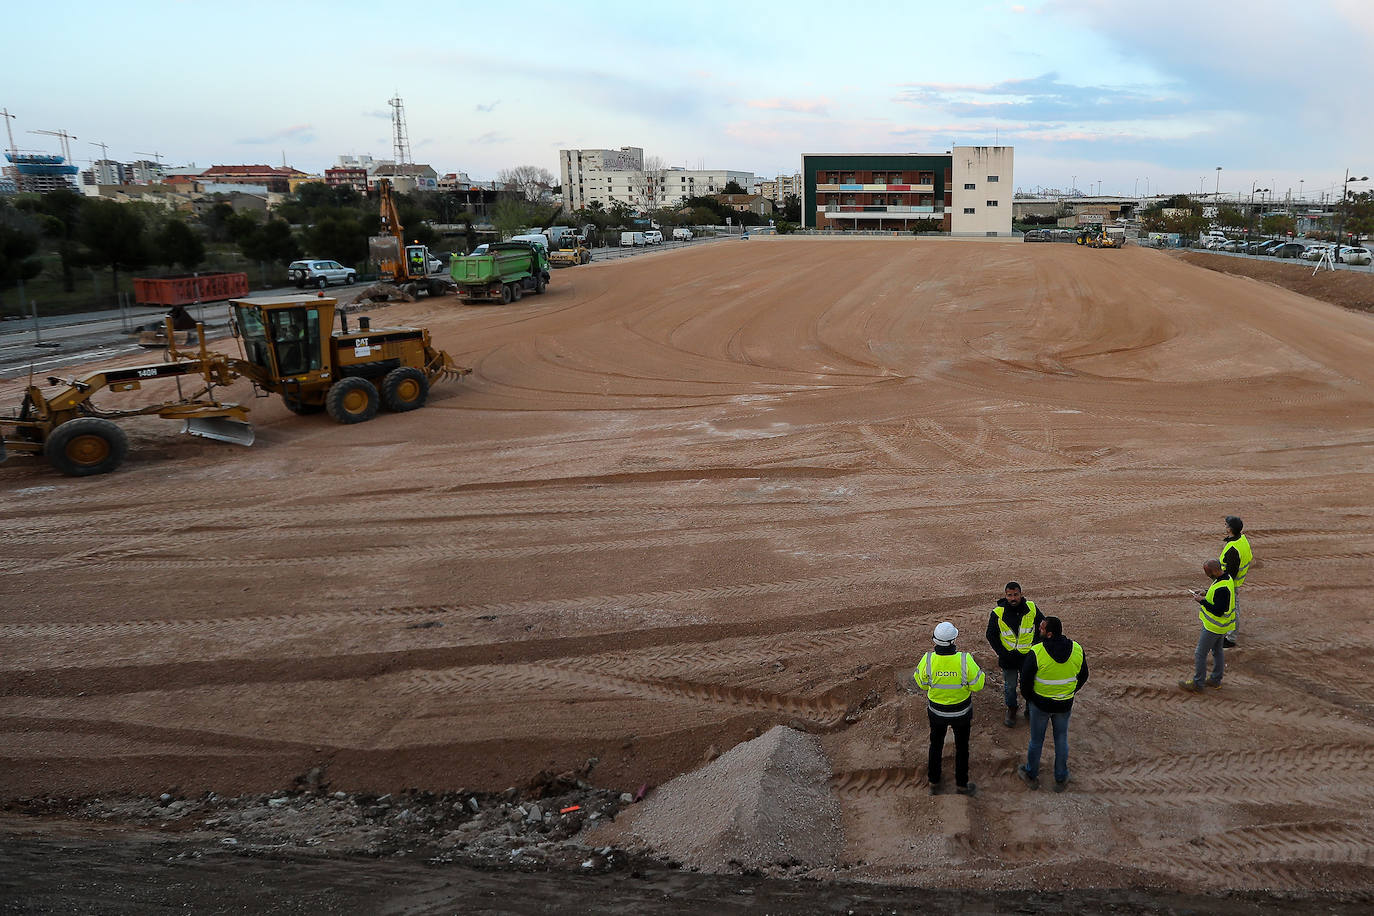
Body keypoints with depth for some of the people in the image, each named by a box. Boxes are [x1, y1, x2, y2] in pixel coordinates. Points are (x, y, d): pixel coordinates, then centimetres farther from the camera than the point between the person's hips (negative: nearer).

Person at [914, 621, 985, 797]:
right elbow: (977, 685, -15)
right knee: (962, 746, 22)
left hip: (936, 711, 1)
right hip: (961, 712, -1)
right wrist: (978, 670, 2)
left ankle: (934, 782, 40)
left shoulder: (928, 660, -25)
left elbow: (921, 683, -8)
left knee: (936, 744, 24)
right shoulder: (965, 660, -29)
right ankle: (961, 784, 38)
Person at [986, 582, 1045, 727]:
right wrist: (1002, 654, -10)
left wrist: (1035, 646, -2)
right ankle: (1011, 710, 39)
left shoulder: (1031, 609, -13)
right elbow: (991, 636, -4)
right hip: (1008, 658, -1)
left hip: (1028, 656, 1)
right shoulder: (997, 613, -17)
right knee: (1009, 686, 16)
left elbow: (1042, 625, 5)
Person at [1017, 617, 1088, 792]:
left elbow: (1025, 681, -14)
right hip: (1065, 705, 3)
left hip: (1040, 704, -3)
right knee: (1061, 740, 20)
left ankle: (1031, 775, 33)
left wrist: (1029, 698, 6)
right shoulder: (1077, 650, -12)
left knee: (1036, 740, 16)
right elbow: (1083, 677, 3)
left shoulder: (1036, 653, -24)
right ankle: (1061, 779, 33)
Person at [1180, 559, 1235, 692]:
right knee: (1218, 651, 22)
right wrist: (1203, 593, 5)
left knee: (1200, 654, 2)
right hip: (1222, 625, 10)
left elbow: (1218, 611, -29)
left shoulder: (1222, 588, -33)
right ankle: (1216, 680, 36)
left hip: (1214, 626, -10)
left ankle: (1197, 684, 12)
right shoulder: (1226, 577, 0)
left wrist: (1202, 601, -22)